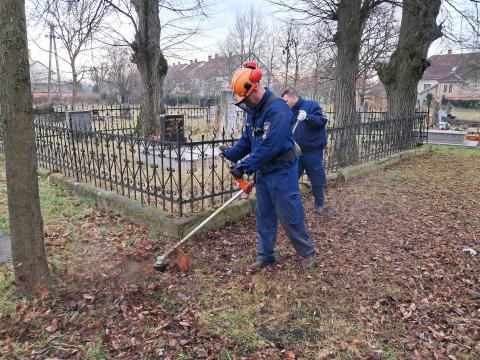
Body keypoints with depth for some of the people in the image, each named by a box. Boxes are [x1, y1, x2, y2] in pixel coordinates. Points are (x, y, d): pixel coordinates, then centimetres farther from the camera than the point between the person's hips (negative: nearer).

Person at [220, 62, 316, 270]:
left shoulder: (277, 110, -23)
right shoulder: (253, 109, 7)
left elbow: (269, 147, -28)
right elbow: (247, 139, 16)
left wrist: (245, 165, -24)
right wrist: (232, 153, 4)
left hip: (281, 172, -8)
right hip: (262, 172, 8)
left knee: (290, 216, 2)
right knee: (264, 215, 14)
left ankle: (307, 252, 23)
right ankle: (265, 255, 28)